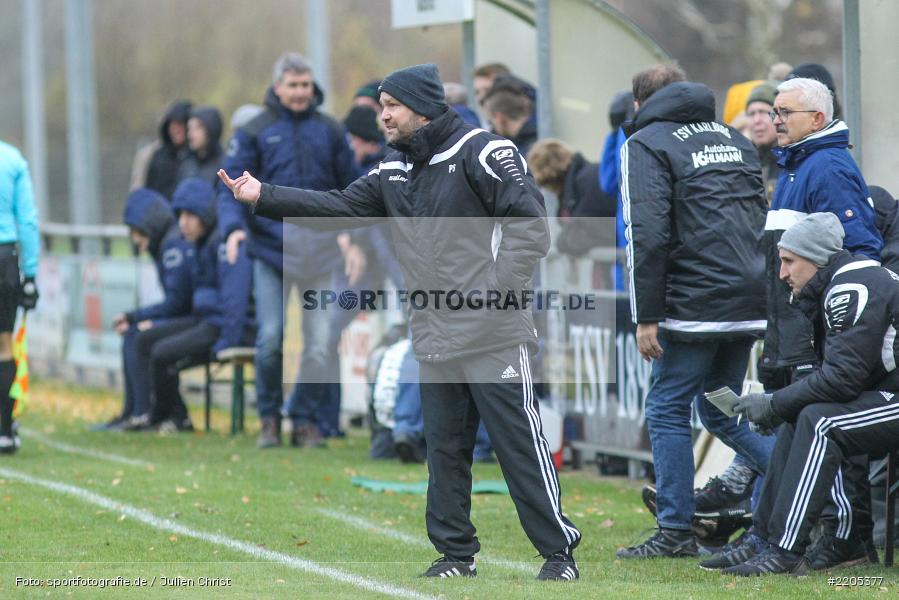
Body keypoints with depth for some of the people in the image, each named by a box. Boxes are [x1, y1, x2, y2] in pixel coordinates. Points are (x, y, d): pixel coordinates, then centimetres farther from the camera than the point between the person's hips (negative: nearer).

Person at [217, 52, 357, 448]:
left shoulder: (329, 131, 9)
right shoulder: (255, 133, 3)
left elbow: (350, 188, 14)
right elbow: (233, 187, 1)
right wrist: (234, 226, -17)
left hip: (320, 249, 2)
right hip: (272, 249, -2)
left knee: (319, 341, -1)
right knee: (270, 337, -7)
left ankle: (307, 422, 10)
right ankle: (269, 418, 9)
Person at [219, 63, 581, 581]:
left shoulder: (482, 152, -9)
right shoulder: (394, 172, 14)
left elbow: (530, 225, -13)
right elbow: (339, 207, 12)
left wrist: (496, 293, -19)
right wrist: (264, 197, 3)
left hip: (495, 338, -7)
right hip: (436, 344, 7)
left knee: (521, 444, -6)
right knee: (445, 450, 11)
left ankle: (559, 551, 0)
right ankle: (456, 552, 20)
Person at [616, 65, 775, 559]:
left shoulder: (647, 145, -2)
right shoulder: (733, 139, 21)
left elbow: (647, 235, -12)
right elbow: (764, 219, 22)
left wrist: (646, 316, -11)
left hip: (696, 305, -7)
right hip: (751, 304, 7)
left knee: (667, 410, 2)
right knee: (719, 408, 17)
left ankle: (675, 532, 1)